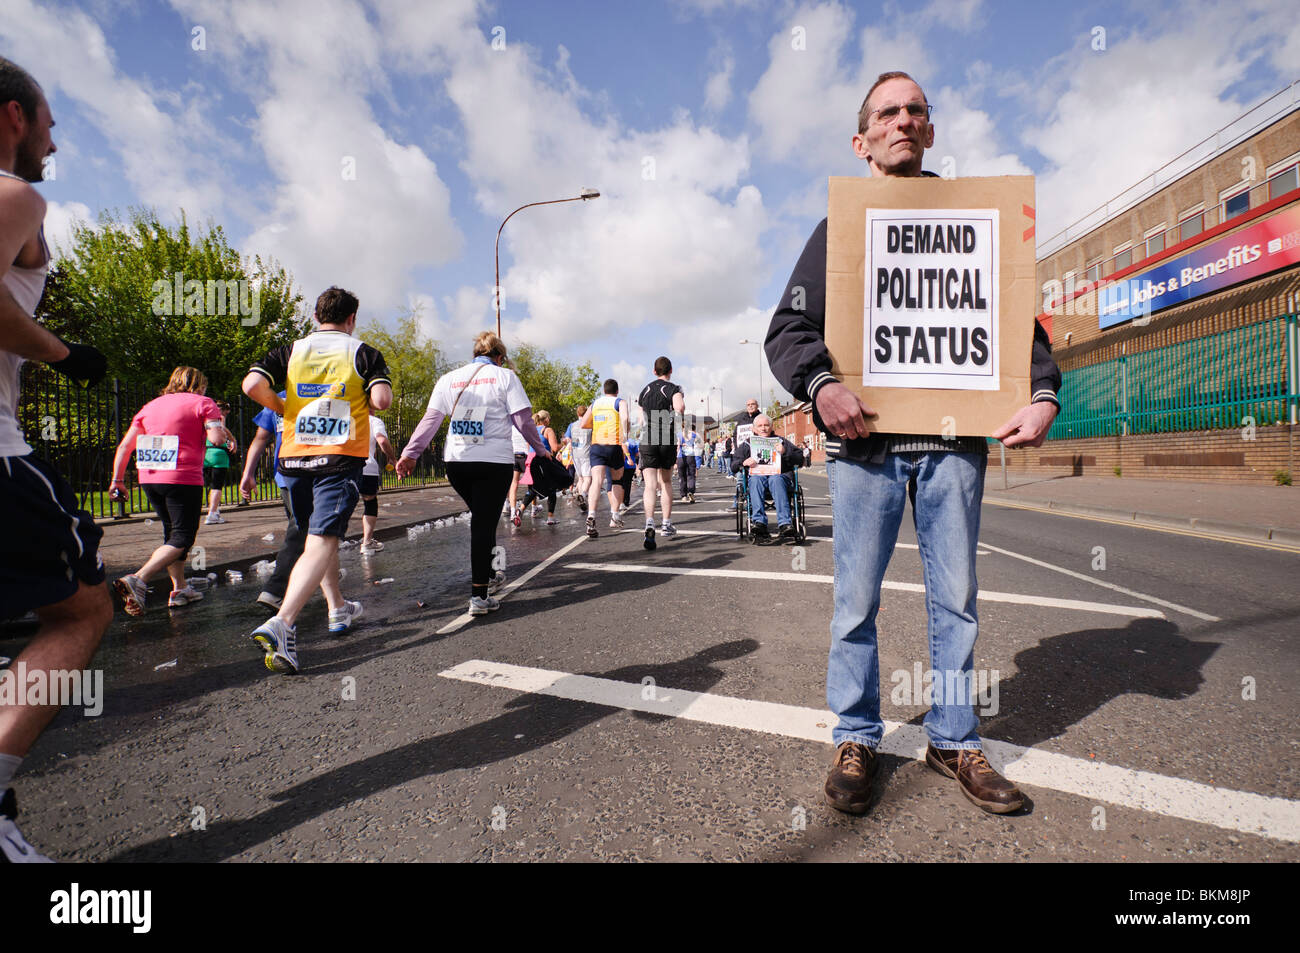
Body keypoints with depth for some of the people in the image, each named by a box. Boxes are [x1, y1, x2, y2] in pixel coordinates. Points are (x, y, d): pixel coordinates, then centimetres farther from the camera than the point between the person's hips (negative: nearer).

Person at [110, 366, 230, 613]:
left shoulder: (151, 405, 19)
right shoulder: (203, 403, 2)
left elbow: (124, 446, 14)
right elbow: (216, 438, -14)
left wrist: (117, 479, 17)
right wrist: (223, 432, 9)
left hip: (149, 478, 7)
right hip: (183, 479, -6)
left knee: (172, 533, 17)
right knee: (183, 537, -2)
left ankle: (180, 589, 19)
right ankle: (138, 580, -20)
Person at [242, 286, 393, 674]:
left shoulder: (290, 350, 9)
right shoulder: (363, 352, 1)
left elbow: (253, 385, -7)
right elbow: (382, 399, -14)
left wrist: (283, 408, 11)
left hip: (295, 456, 4)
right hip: (341, 457, -4)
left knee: (315, 537, 20)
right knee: (321, 543, -8)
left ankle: (338, 609, 32)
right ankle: (281, 623, -26)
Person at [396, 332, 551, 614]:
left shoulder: (449, 379, 13)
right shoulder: (504, 376, 3)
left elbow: (430, 419, 8)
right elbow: (523, 419, -1)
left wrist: (410, 454, 8)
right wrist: (541, 449, 10)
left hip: (456, 462, 4)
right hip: (494, 461, -4)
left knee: (482, 519, 22)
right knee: (484, 524, -2)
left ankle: (489, 575, 35)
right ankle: (478, 596, -4)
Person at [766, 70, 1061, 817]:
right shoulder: (838, 227, 13)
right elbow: (788, 329, 4)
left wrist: (1043, 392, -2)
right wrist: (820, 385, -17)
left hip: (954, 439, 2)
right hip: (863, 440, -2)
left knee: (956, 598, 7)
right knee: (857, 601, 2)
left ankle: (954, 740, 24)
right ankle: (857, 740, 18)